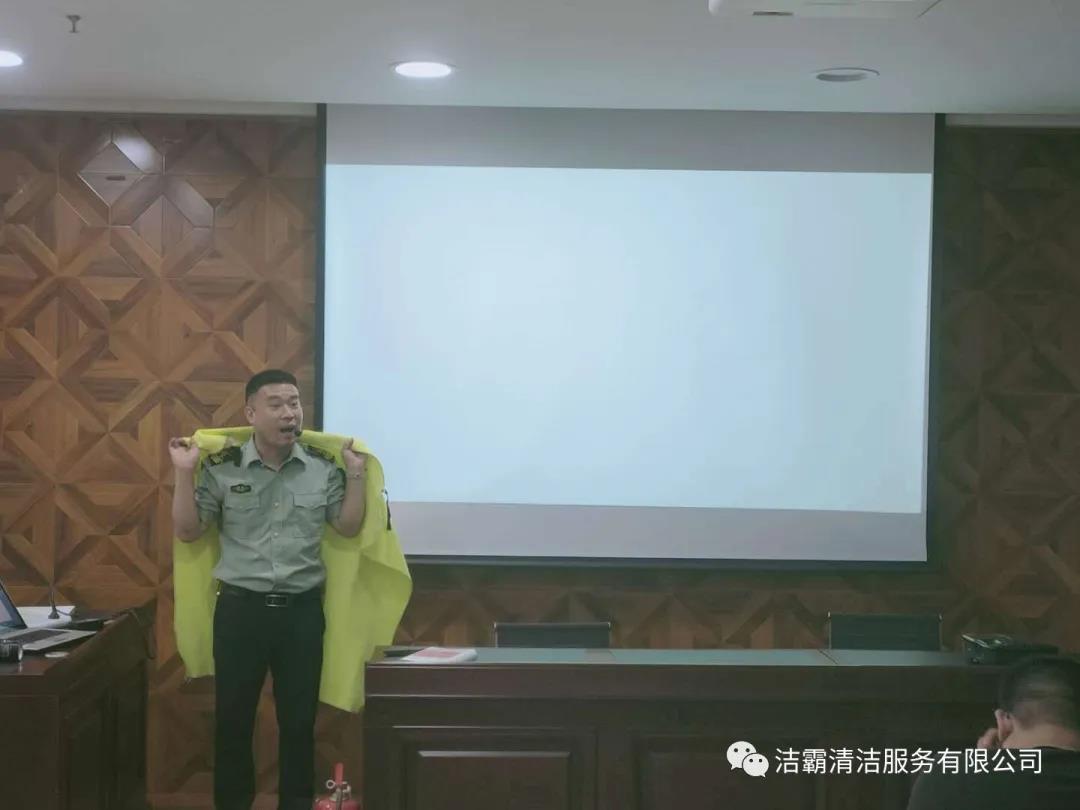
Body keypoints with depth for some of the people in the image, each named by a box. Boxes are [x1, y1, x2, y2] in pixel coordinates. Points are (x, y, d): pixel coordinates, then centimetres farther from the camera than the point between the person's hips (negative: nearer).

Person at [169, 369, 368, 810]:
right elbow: (187, 531, -1)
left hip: (302, 609, 1)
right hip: (240, 608, -1)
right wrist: (184, 473, -11)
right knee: (233, 718, 8)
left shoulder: (323, 468, 1)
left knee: (299, 720, 9)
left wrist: (355, 474, -6)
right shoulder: (222, 468, -4)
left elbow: (349, 527, 3)